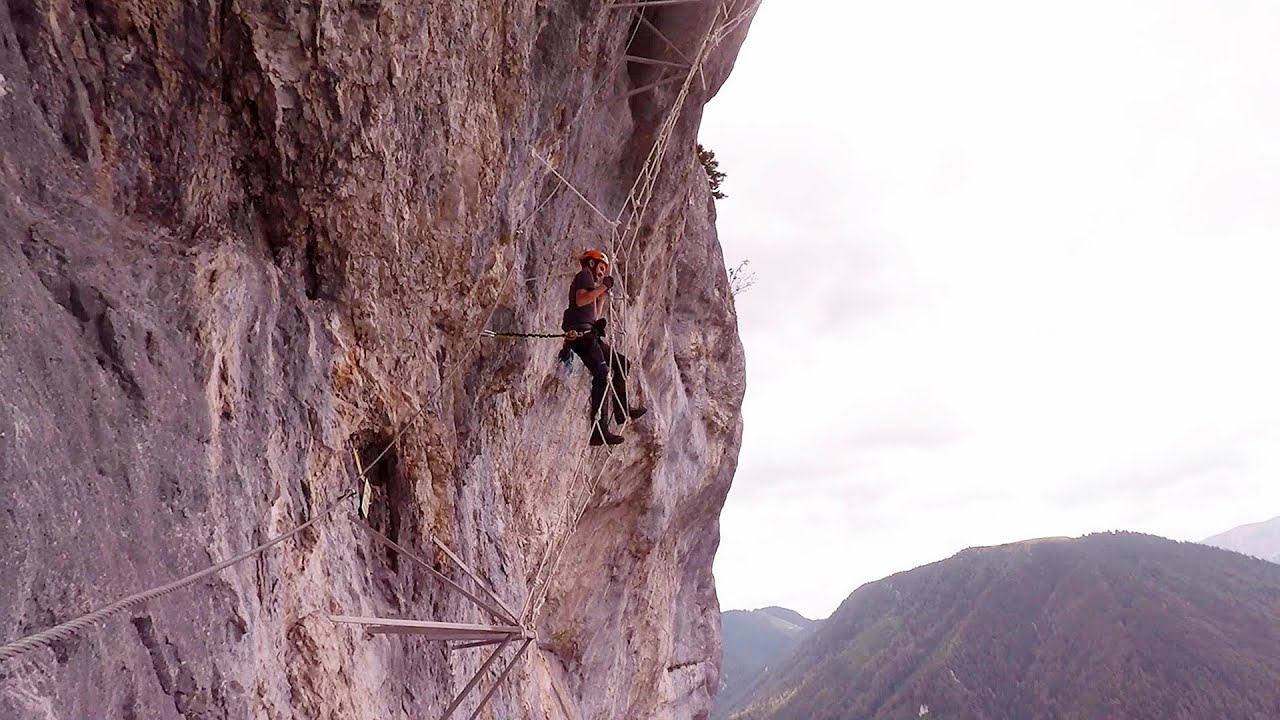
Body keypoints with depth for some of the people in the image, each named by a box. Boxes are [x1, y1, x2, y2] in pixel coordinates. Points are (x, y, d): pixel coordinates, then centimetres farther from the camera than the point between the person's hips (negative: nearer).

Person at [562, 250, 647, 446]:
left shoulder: (590, 281, 31)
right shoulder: (585, 275, 4)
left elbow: (595, 316, 28)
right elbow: (580, 300, -16)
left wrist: (603, 295, 26)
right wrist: (602, 287, -10)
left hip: (589, 335, 10)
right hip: (581, 332, -10)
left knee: (622, 363, 17)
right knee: (602, 375, -20)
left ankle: (622, 410, 17)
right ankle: (599, 432, -27)